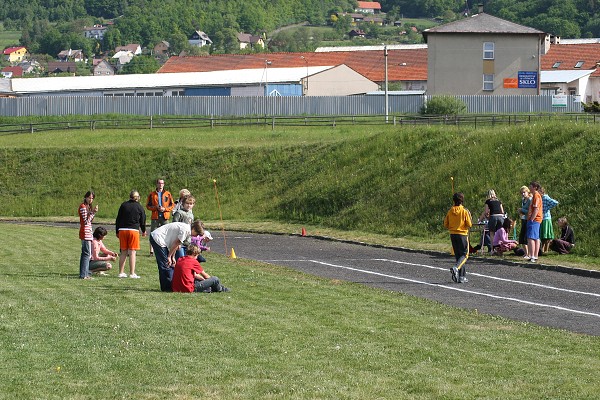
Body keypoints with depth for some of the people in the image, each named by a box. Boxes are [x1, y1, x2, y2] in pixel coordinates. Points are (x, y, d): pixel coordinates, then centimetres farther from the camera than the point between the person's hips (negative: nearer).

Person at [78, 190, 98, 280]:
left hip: (88, 232, 10)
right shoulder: (82, 206, -10)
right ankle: (83, 275, -13)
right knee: (87, 253, -12)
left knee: (86, 253, 11)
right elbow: (86, 221, -15)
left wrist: (94, 212, 7)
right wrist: (92, 212, -18)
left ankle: (85, 274, 14)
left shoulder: (88, 206, 18)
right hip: (85, 232, -10)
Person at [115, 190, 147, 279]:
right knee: (132, 252, -1)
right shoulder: (139, 207, 1)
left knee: (123, 252, 9)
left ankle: (121, 272, 10)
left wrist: (117, 231, 16)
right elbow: (142, 221, 8)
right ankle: (132, 273, -4)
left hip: (122, 230, 3)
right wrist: (143, 231, 26)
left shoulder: (123, 205, 7)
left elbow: (118, 219, 8)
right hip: (134, 230, -3)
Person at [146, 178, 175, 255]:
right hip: (155, 217, 0)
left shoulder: (168, 194, 9)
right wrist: (156, 207, -11)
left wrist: (165, 209, -9)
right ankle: (151, 251, 3)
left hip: (165, 217, 0)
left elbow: (172, 205, 8)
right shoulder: (152, 194, 7)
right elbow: (148, 205, 6)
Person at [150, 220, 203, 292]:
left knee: (170, 264, 11)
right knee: (166, 264, -9)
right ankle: (167, 287, -6)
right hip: (158, 239, -10)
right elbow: (176, 243, -16)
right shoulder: (185, 230, -17)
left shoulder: (187, 229, 14)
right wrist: (169, 257, -10)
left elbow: (176, 244, 16)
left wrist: (172, 257, 11)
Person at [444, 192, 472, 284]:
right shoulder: (464, 211, -10)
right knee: (464, 255, 2)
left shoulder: (450, 211, 1)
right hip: (462, 234, -5)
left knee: (458, 255, 11)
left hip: (453, 235, 5)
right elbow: (469, 225, -10)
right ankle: (456, 268, -26)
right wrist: (469, 216, 7)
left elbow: (446, 225, 4)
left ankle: (462, 277, 11)